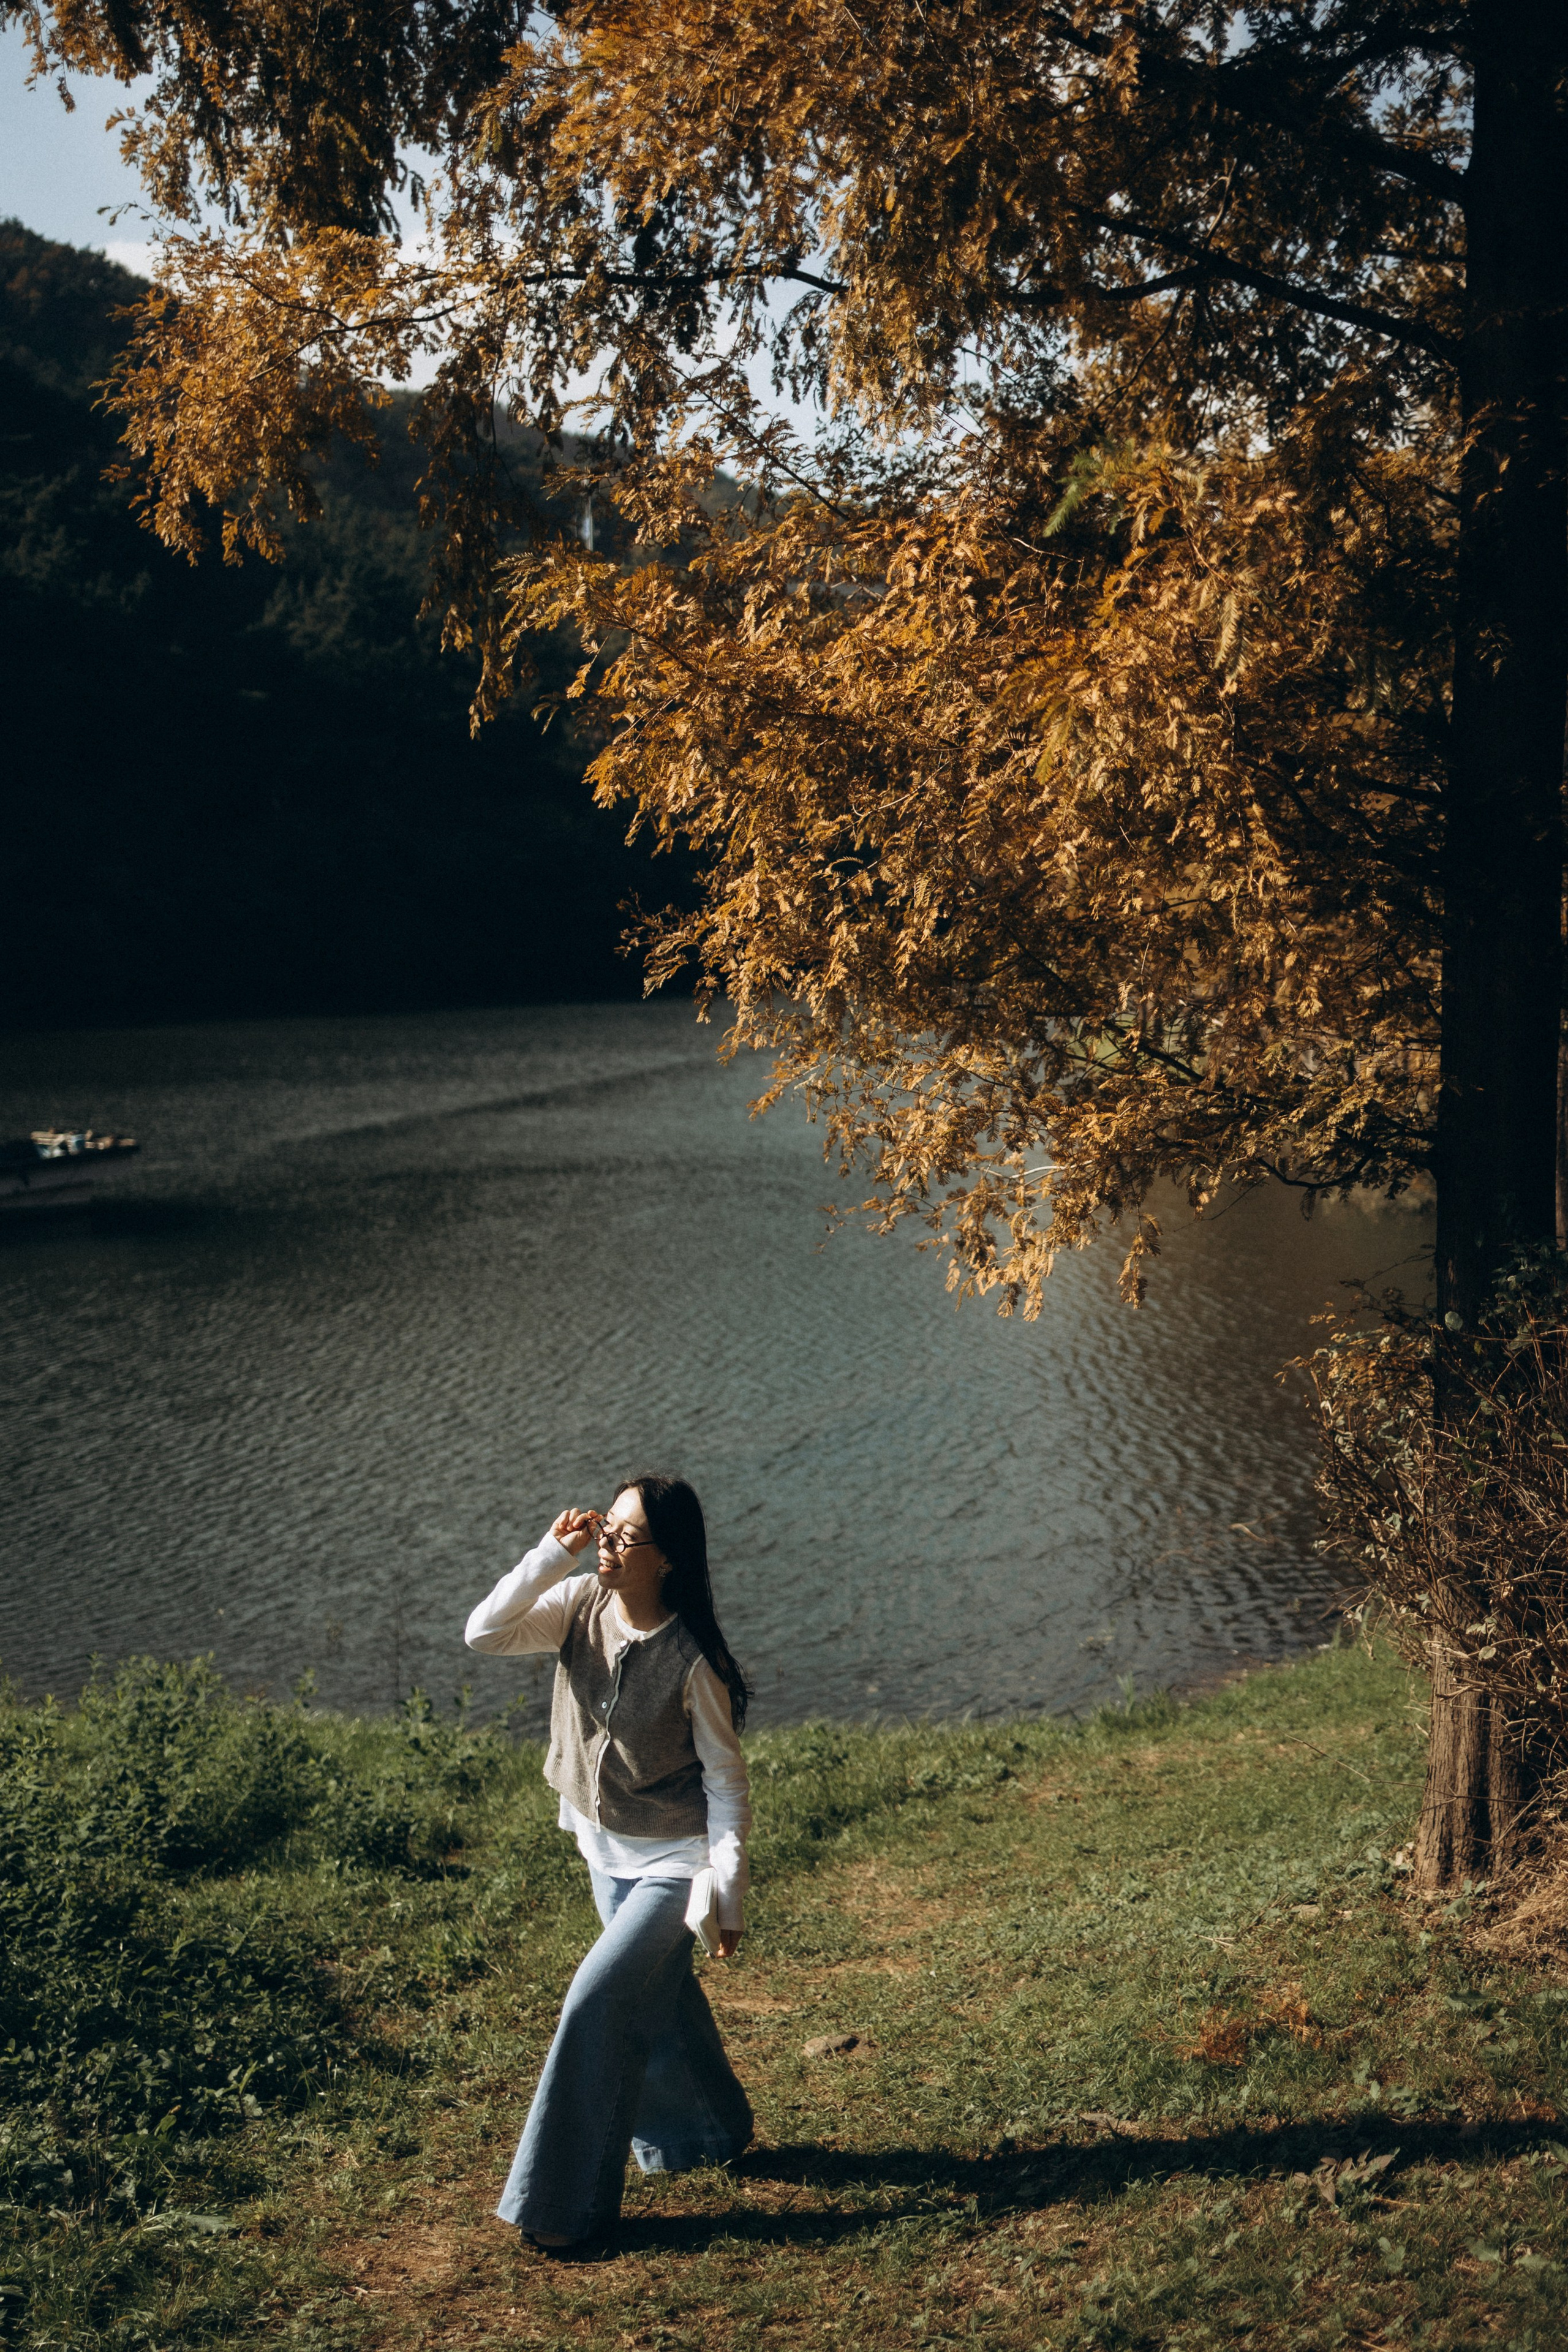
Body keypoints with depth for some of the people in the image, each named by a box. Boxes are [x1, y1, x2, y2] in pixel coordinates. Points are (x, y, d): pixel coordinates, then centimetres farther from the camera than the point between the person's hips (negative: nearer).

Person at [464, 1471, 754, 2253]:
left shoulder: (691, 1660, -24)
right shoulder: (581, 1606, -11)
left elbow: (725, 1781, -16)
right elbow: (484, 1633, -24)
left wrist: (729, 1893, -15)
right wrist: (552, 1553, -32)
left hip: (674, 1861, -6)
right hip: (605, 1848, 6)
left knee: (598, 2002, -14)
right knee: (657, 2000, 22)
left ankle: (569, 2206, -1)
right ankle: (707, 2134, 47)